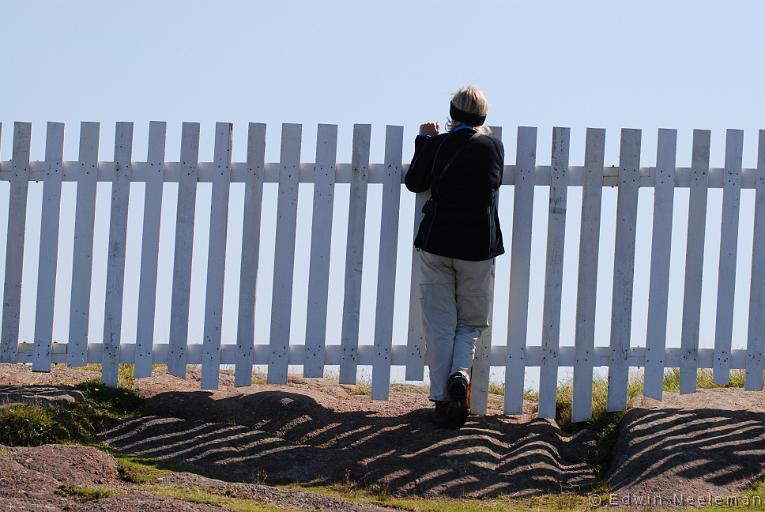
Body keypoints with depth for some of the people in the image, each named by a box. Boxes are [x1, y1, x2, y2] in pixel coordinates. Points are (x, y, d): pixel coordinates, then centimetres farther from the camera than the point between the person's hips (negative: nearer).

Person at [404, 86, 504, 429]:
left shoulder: (437, 145, -5)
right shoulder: (493, 147, -4)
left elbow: (414, 183, 8)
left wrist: (424, 140, 18)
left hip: (436, 244, 0)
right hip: (478, 246, 0)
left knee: (439, 324, 6)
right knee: (470, 323, 13)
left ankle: (441, 399, 0)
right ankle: (460, 373, -16)